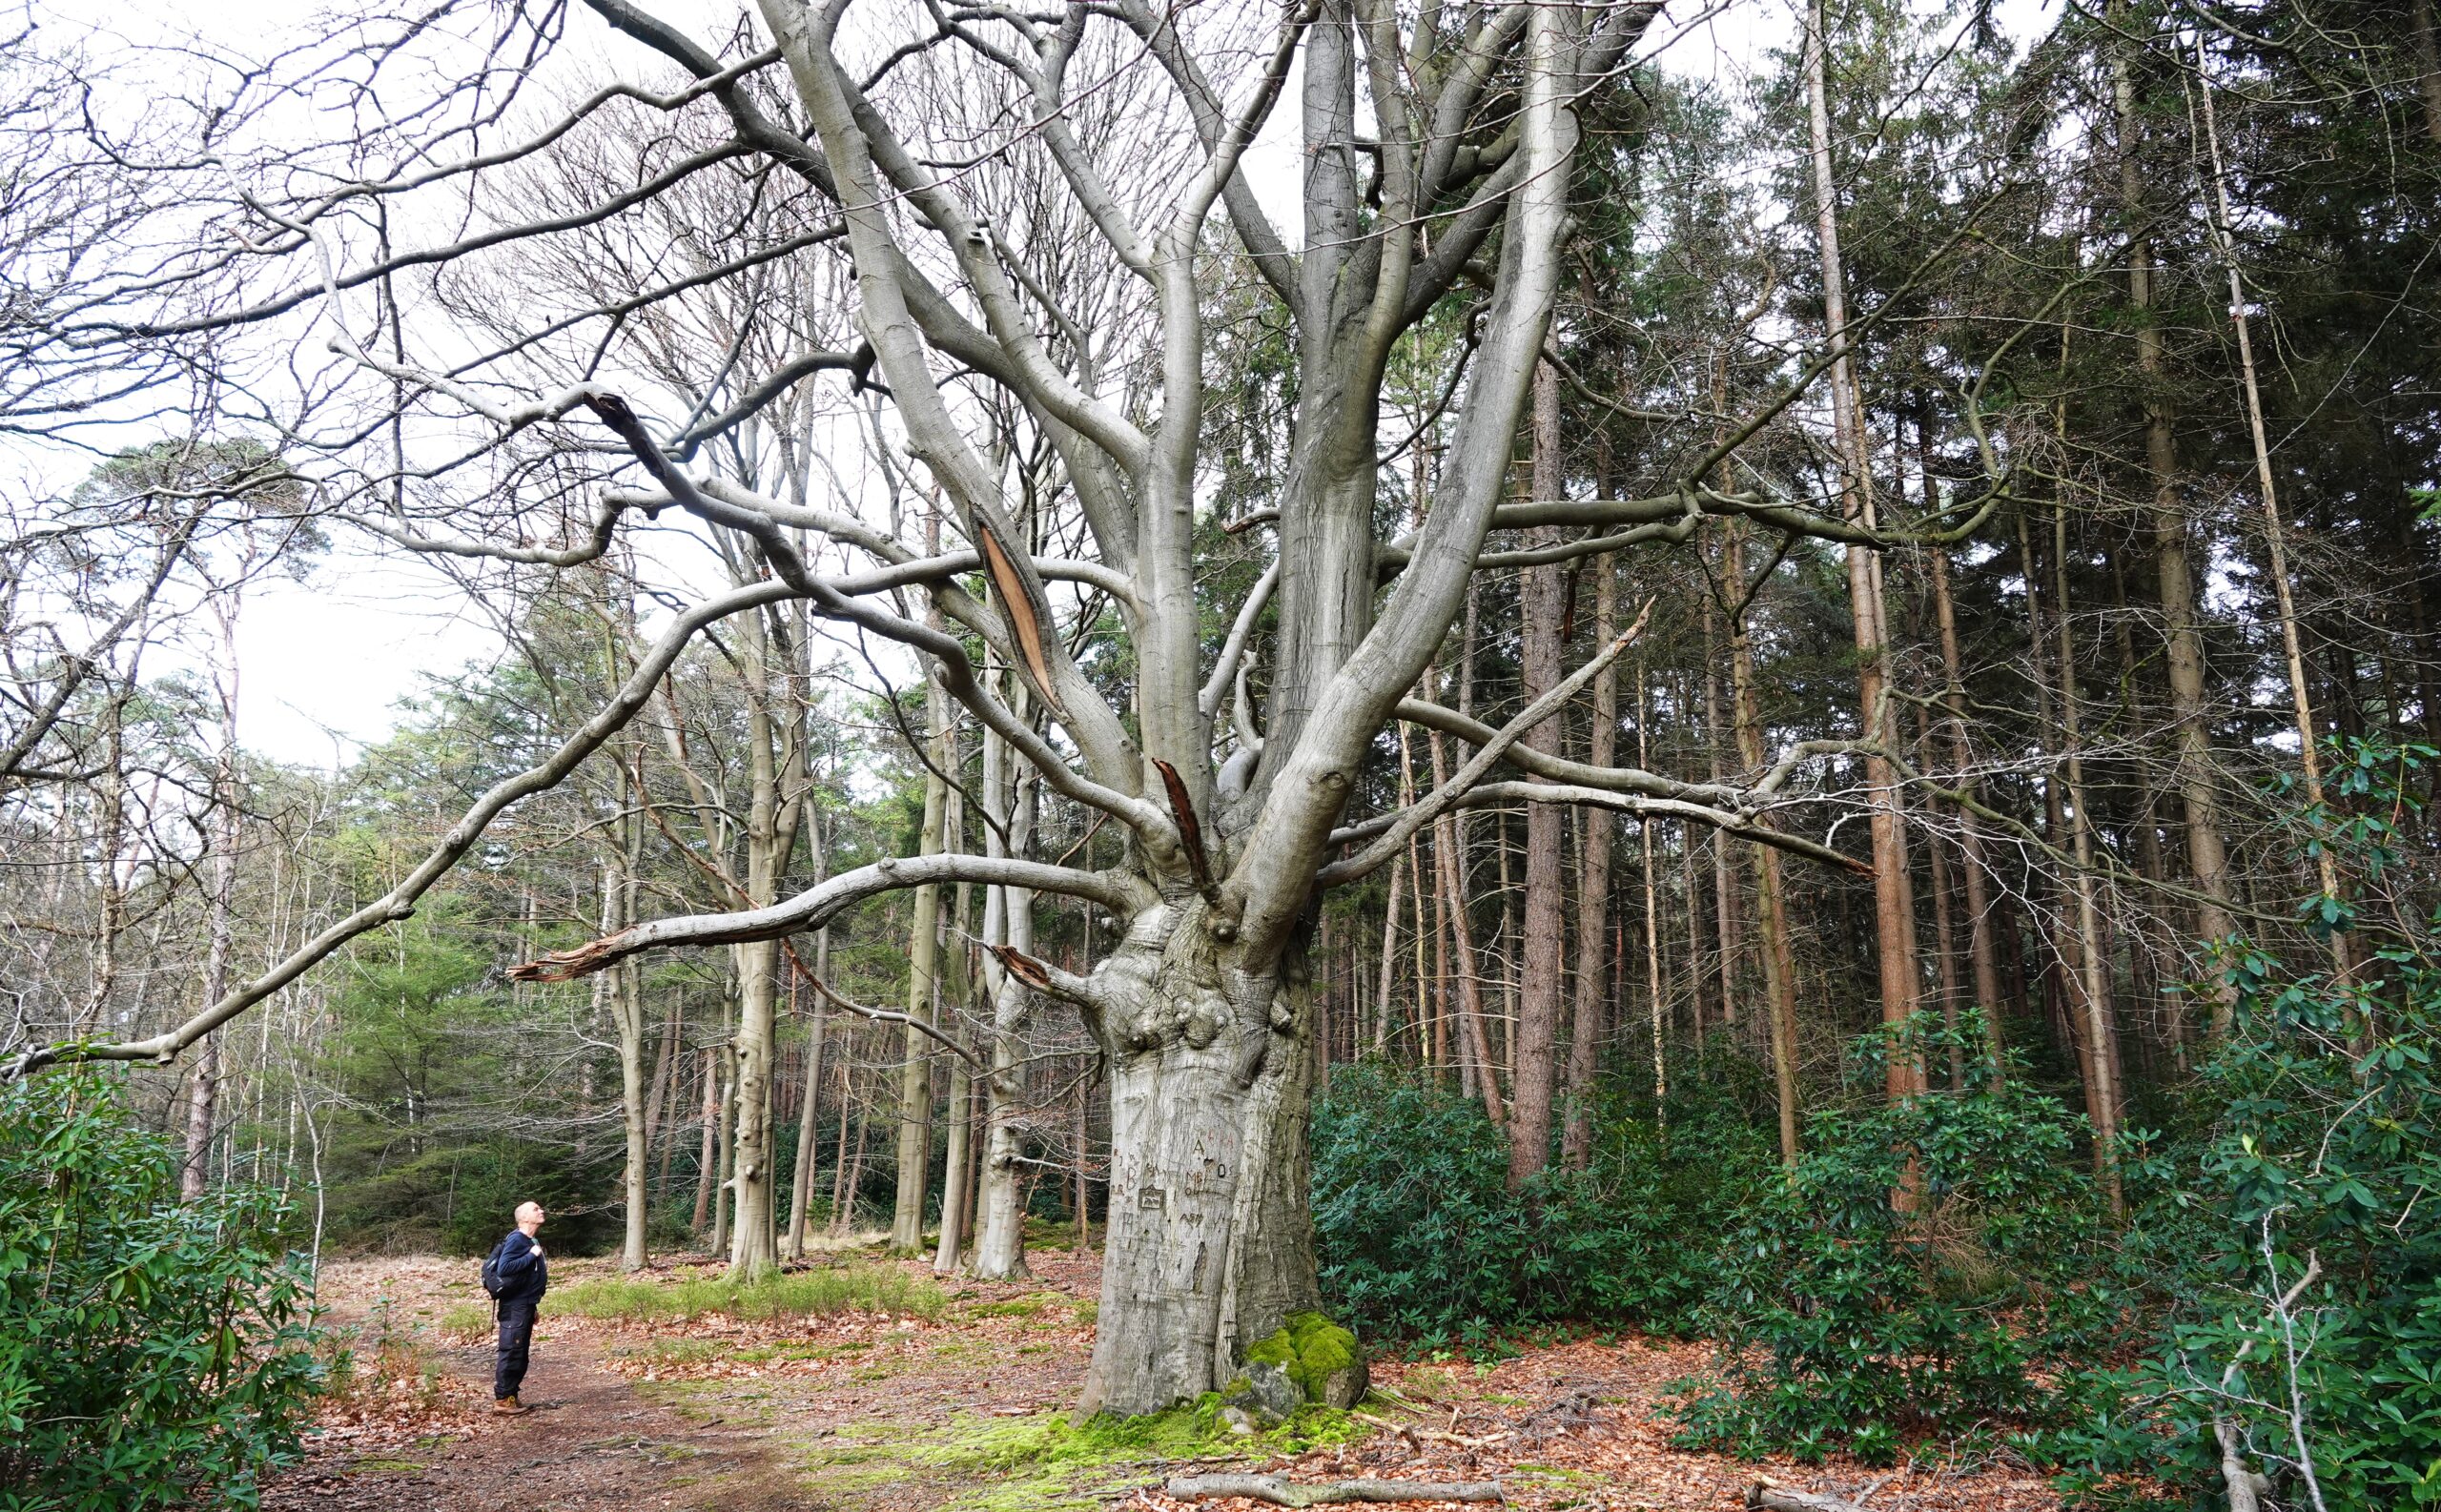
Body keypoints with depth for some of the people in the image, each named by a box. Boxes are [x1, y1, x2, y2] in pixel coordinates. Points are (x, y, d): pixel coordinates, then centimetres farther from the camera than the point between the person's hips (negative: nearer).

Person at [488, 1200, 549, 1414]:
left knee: (521, 1355, 13)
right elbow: (504, 1268, -28)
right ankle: (502, 1399, 1)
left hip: (525, 1306, 9)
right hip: (515, 1307, -9)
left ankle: (512, 1396, 19)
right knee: (511, 1353, -5)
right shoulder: (516, 1239, -15)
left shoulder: (532, 1241, 13)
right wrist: (531, 1255, -22)